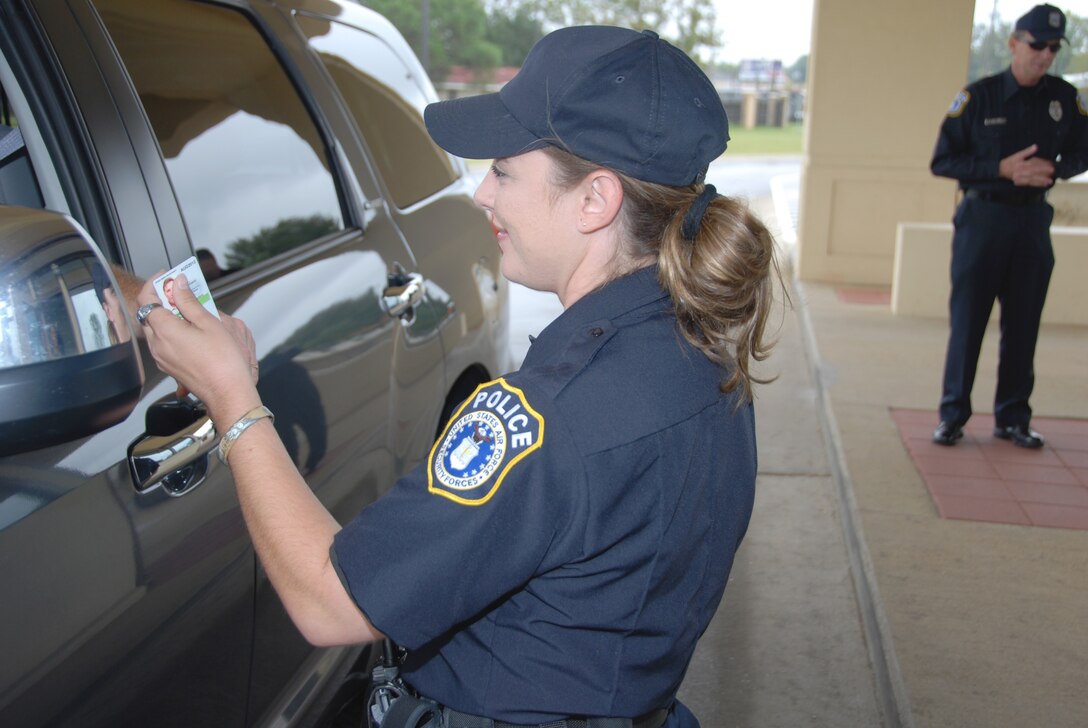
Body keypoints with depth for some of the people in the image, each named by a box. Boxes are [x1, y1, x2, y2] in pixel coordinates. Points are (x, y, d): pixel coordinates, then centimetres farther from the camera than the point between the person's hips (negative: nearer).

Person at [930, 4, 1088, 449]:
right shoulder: (978, 96, -5)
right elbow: (942, 161, -6)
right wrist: (1002, 168, -17)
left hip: (1033, 220, 3)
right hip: (982, 216, -3)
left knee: (1023, 324, 6)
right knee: (967, 320, 0)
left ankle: (1012, 418, 15)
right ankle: (953, 416, 9)